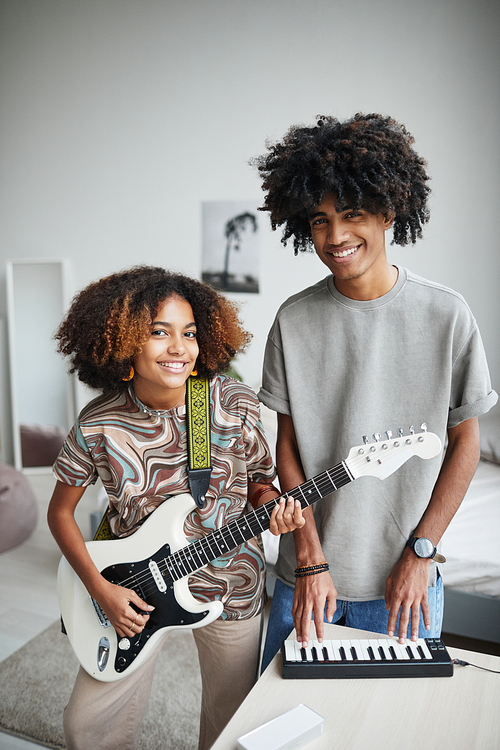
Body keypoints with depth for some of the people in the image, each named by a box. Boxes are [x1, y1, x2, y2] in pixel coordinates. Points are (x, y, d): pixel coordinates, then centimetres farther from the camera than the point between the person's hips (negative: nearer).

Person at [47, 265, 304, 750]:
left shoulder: (237, 404, -15)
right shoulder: (98, 424, -16)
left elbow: (259, 480, 0)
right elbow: (60, 511, -2)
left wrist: (270, 506, -23)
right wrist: (100, 589, -9)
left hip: (229, 583, 0)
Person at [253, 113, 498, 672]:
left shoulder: (446, 316, -10)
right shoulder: (294, 319, -7)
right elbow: (288, 446, -3)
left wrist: (420, 553, -6)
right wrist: (311, 560, -7)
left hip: (404, 577, -1)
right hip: (306, 572, 2)